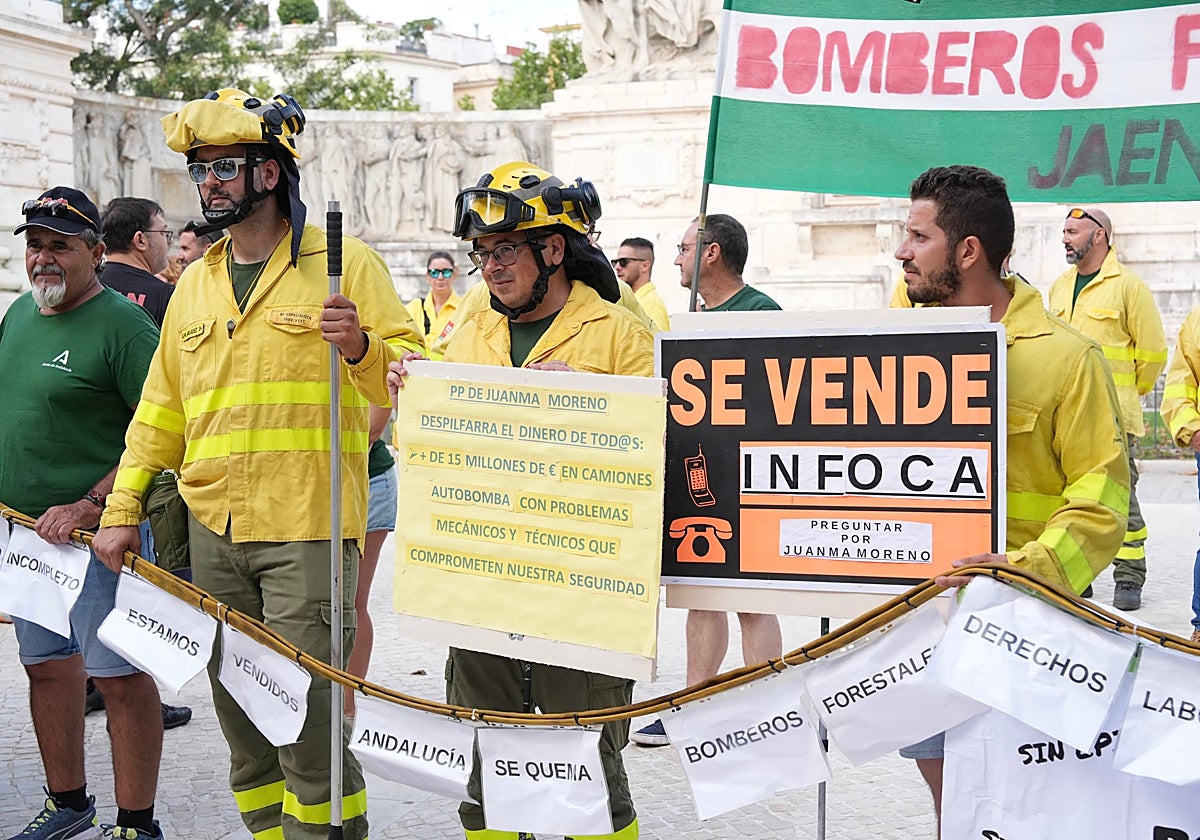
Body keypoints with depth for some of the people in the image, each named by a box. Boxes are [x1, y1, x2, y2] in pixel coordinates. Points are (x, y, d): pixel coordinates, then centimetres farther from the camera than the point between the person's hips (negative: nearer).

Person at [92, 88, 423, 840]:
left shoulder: (344, 263, -2)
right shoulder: (195, 283, 16)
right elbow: (162, 410, 20)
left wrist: (361, 348, -26)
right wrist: (123, 508, 15)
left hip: (306, 531, -6)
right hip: (212, 532, 6)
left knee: (307, 718, -7)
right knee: (242, 721, 13)